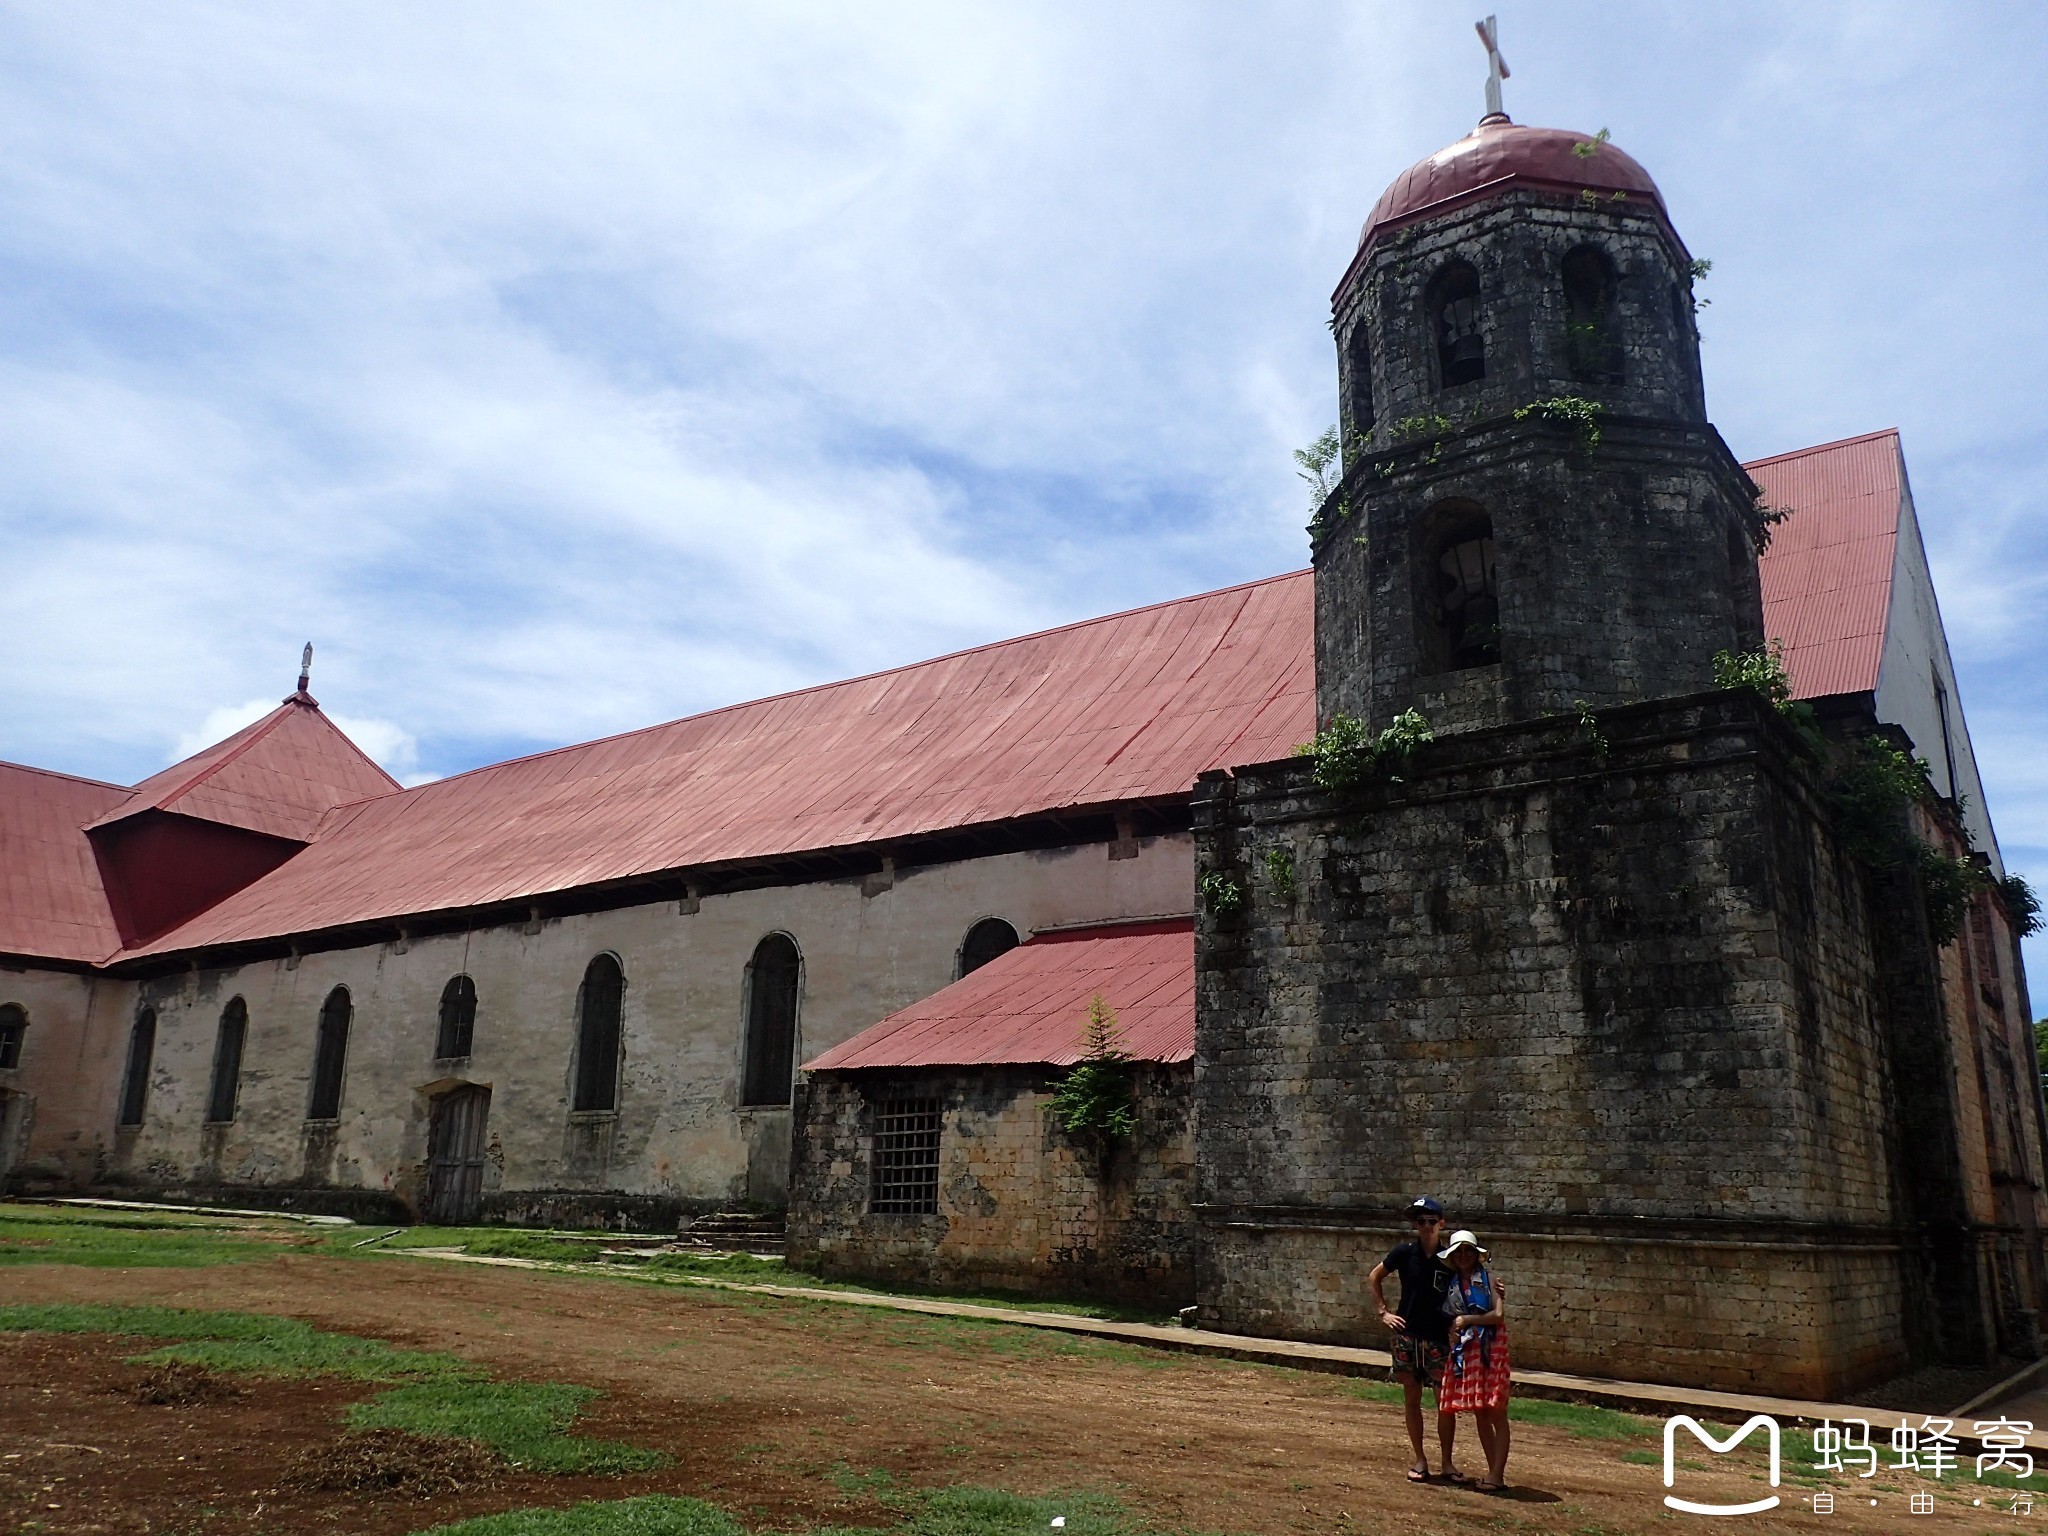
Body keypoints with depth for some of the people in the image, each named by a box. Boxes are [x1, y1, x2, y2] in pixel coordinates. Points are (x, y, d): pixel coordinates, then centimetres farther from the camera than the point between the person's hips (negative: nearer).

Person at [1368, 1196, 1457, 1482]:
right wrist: (1384, 1311, 3)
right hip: (1406, 1335, 1)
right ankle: (1420, 1458, 20)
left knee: (1445, 1402, 1)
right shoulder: (1405, 1252, -4)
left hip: (1439, 1339, -1)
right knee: (1412, 1399, 8)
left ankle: (1447, 1462, 15)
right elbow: (1374, 1277, 9)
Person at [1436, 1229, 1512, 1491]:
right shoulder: (1452, 1283, 12)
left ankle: (1497, 1475, -4)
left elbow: (1498, 1315, -11)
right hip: (1464, 1350, 5)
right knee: (1480, 1414, 8)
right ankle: (1493, 1471, 16)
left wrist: (1467, 1319, -8)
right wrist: (1453, 1330, -3)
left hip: (1490, 1349, -5)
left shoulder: (1487, 1278, -2)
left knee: (1496, 1412, -5)